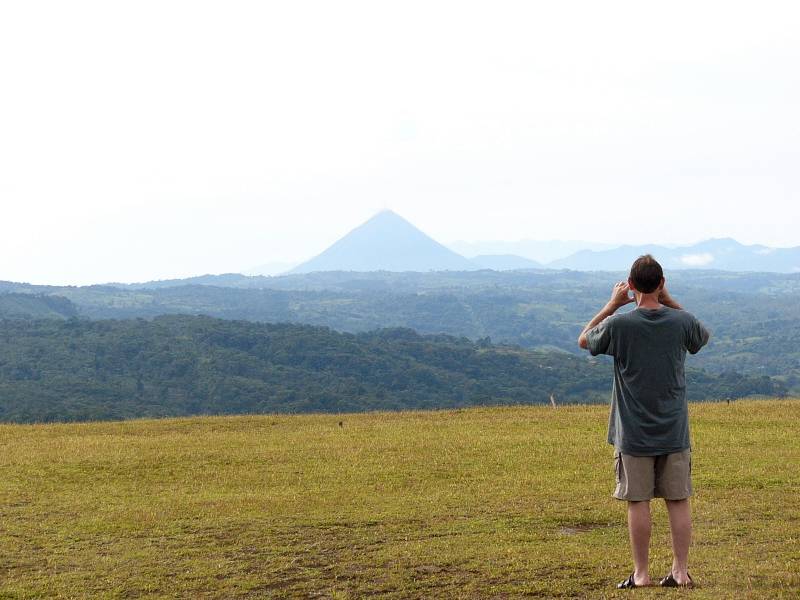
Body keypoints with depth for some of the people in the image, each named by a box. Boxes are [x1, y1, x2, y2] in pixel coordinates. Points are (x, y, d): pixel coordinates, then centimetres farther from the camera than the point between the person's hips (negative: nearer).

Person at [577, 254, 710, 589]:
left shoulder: (618, 325, -12)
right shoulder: (681, 321, -6)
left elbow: (584, 340, 8)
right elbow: (703, 336, 20)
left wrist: (613, 304, 9)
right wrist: (668, 300, 14)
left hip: (633, 434, -2)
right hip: (674, 432, 2)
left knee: (638, 502, 3)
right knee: (679, 501, 7)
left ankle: (641, 574, 7)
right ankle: (681, 571, 10)